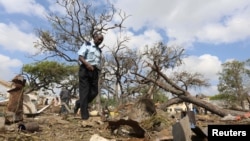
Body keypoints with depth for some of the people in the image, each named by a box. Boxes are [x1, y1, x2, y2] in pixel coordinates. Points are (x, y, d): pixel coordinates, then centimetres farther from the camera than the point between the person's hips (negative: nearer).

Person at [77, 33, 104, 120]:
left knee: (94, 92, -2)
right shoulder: (87, 45, 7)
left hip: (95, 71, 6)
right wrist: (87, 64, -22)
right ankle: (85, 115, -6)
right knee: (84, 91, -6)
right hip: (85, 69, -6)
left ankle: (79, 104, 21)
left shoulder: (99, 50, 24)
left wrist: (98, 72, 8)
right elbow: (80, 57, -4)